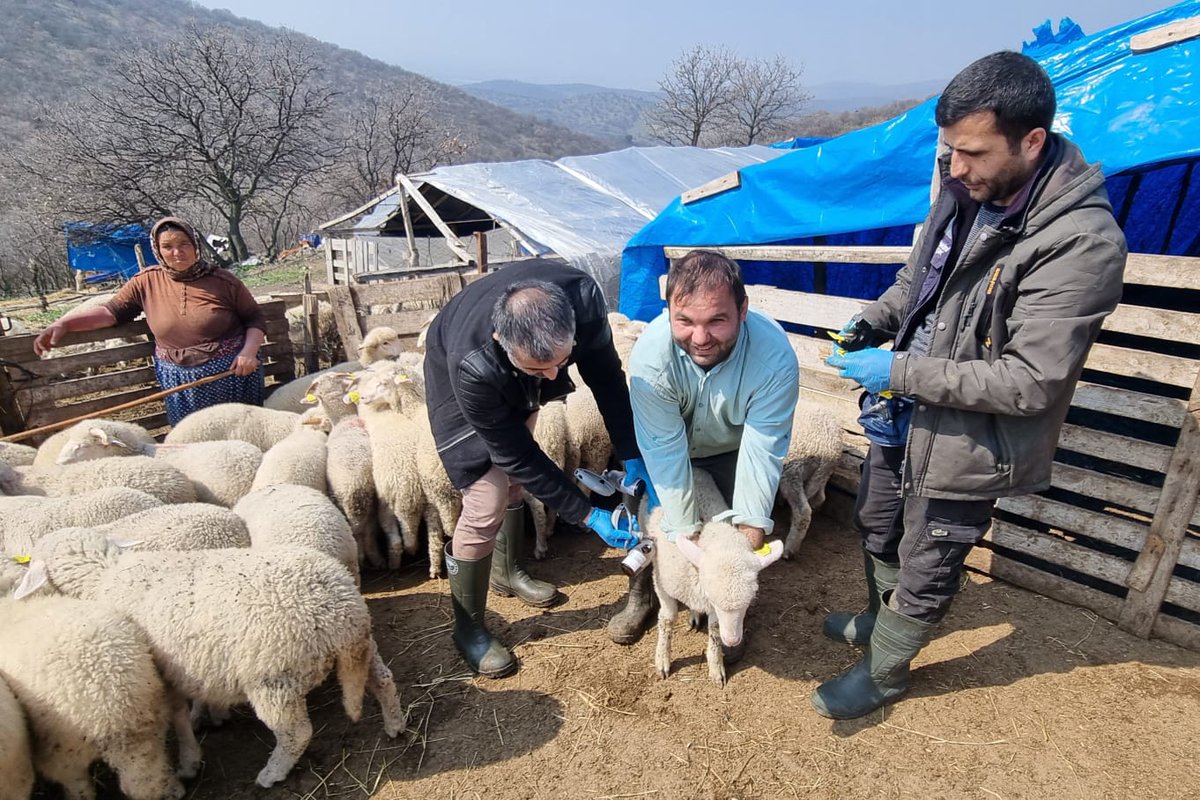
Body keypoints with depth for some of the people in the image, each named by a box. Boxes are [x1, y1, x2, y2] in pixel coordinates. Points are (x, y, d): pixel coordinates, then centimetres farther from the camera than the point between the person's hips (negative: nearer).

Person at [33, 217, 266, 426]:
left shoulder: (221, 280, -5)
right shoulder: (147, 281, 3)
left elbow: (255, 318, -1)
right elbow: (112, 311, 6)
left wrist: (249, 351, -17)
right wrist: (62, 324, -7)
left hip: (233, 373, -2)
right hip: (179, 380, 2)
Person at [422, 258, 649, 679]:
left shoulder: (583, 297, -37)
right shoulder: (470, 366, -45)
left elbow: (605, 374, -19)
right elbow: (514, 454, -32)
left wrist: (632, 457, -19)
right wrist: (588, 515, -29)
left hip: (515, 387, 5)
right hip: (458, 383, -5)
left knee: (514, 480, 19)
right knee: (487, 504, -11)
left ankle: (507, 570, 45)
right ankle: (469, 629, 11)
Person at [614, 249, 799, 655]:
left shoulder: (775, 355, -37)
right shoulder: (651, 352, -37)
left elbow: (762, 449, -30)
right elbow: (664, 448, -31)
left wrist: (751, 526, -27)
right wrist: (685, 531, -28)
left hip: (734, 450, 0)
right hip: (668, 446, 0)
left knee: (739, 524, -5)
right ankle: (641, 594, 29)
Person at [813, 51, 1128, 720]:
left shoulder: (1082, 243, -26)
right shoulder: (966, 194, -3)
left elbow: (1031, 381, -27)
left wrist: (901, 372, -25)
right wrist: (872, 321, -4)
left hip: (966, 446, -7)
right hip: (904, 419, 8)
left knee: (925, 572, 14)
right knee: (878, 529, 27)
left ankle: (883, 672, 40)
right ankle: (883, 618, 55)